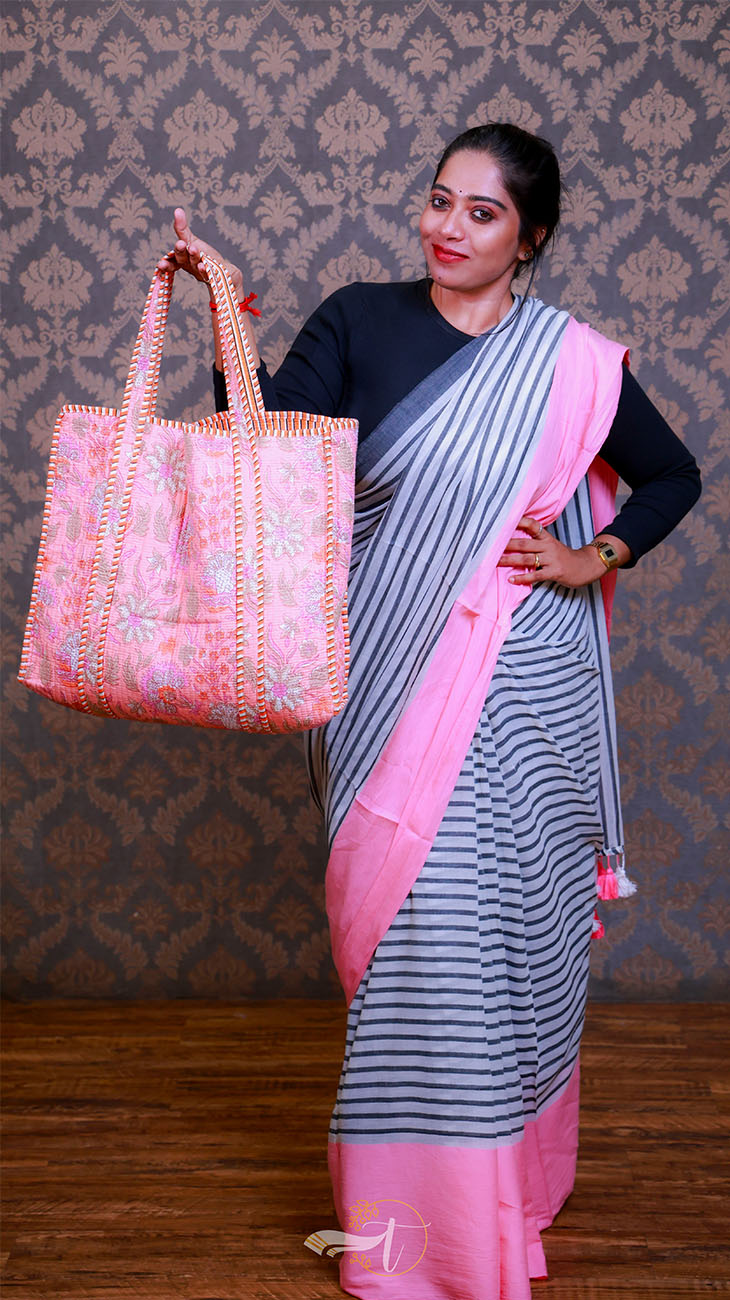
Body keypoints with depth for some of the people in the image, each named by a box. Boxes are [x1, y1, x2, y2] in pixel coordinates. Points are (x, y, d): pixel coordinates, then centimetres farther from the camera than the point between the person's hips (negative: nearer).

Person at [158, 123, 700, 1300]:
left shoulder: (575, 361, 2)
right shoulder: (361, 321, 2)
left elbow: (672, 475, 14)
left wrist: (598, 558, 0)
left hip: (523, 679, 0)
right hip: (393, 667, 0)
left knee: (509, 919, 6)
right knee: (412, 924, 3)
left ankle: (506, 1177, 30)